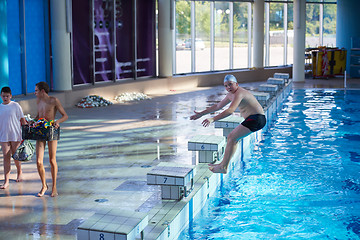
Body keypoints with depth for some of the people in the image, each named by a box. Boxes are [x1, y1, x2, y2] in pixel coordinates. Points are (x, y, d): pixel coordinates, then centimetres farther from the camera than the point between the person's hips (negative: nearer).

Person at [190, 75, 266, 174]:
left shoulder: (239, 93, -18)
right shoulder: (231, 94, 15)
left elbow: (230, 111, -32)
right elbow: (218, 106, 25)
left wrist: (213, 119, -39)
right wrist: (201, 114, 27)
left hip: (256, 119, -10)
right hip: (252, 119, 10)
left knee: (232, 138, -13)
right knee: (232, 137, 17)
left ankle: (223, 167, -10)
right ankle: (224, 163, 23)